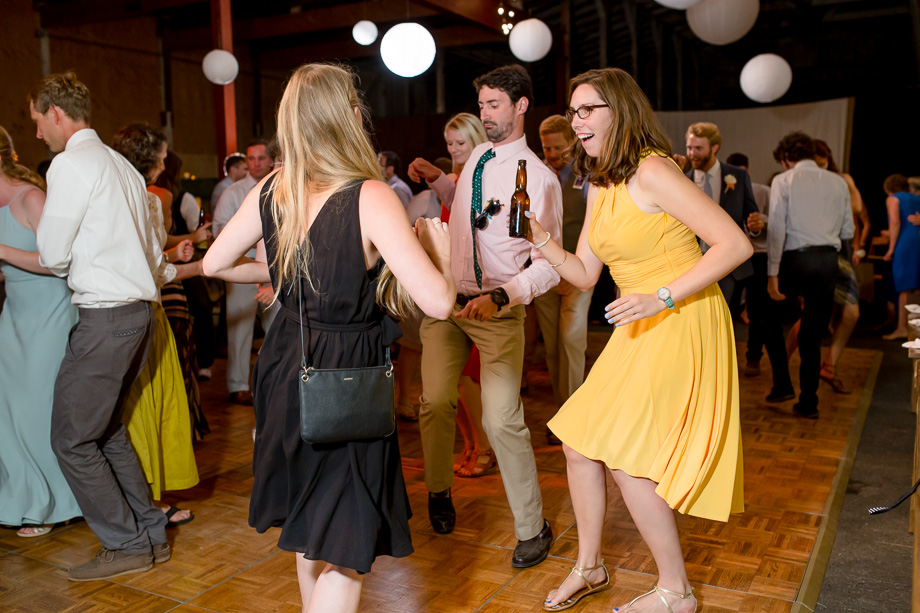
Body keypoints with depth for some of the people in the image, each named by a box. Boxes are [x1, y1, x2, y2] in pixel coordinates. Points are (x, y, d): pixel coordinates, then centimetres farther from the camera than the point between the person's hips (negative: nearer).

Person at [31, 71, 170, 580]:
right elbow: (150, 251, 17)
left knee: (72, 439, 1)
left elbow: (52, 256, -10)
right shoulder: (121, 165, 16)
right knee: (107, 428, 18)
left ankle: (127, 545, 9)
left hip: (104, 317, -9)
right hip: (138, 306, 9)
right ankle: (151, 533, 23)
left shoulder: (70, 163, -11)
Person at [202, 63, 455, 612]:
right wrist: (440, 248, -5)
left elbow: (216, 264, 11)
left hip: (286, 371, 7)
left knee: (310, 530, 27)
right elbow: (438, 302, -24)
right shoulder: (371, 197, -20)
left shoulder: (271, 190, -1)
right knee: (345, 550, 6)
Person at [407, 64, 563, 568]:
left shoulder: (538, 178, -12)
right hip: (445, 299, 6)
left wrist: (500, 297, -30)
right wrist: (436, 179, 11)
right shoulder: (478, 156, 8)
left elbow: (549, 264, -15)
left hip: (498, 310, -6)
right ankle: (439, 492, 33)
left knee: (502, 421, -8)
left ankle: (532, 529, 11)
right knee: (435, 401, 5)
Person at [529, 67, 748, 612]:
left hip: (682, 327, -8)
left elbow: (736, 243, -21)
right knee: (580, 443, 9)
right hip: (638, 332, 9)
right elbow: (585, 274, 12)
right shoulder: (600, 189, 10)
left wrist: (660, 298, -26)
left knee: (626, 457, -6)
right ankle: (589, 567, 28)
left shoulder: (651, 172, -17)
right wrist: (540, 238, -4)